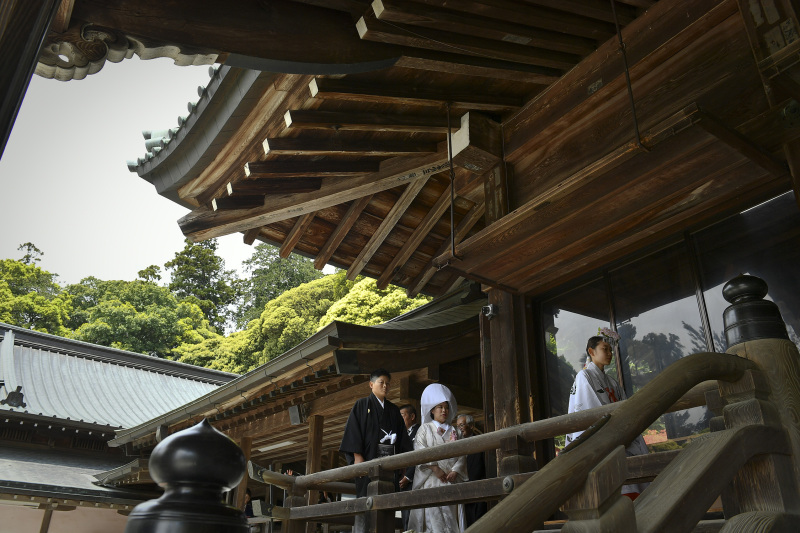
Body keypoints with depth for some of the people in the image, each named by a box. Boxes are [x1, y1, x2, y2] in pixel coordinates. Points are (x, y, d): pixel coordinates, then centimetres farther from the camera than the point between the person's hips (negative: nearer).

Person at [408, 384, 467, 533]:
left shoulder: (453, 431, 17)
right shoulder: (425, 428, 9)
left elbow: (461, 453, 8)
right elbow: (420, 450, -5)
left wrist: (455, 471, -8)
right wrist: (435, 468, -14)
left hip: (451, 480, 3)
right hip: (431, 479, -3)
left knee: (450, 514, -3)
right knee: (433, 516, -11)